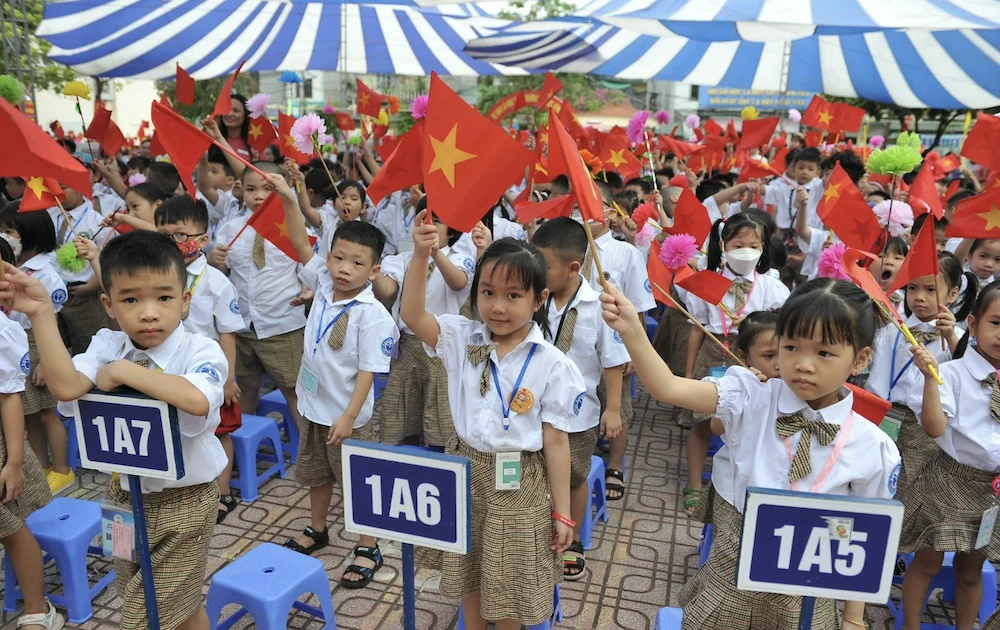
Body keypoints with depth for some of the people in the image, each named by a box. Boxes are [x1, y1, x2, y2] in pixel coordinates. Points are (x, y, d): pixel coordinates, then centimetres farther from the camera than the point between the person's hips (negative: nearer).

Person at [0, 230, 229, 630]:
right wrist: (41, 313, -25)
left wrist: (125, 371, -31)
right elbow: (66, 386, -22)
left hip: (183, 500, -5)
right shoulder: (108, 346, -5)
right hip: (125, 494, 5)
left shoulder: (200, 351, -20)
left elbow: (197, 400, -41)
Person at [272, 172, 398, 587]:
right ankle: (317, 530, 47)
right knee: (315, 474, 25)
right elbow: (301, 244, -3)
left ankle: (368, 550, 26)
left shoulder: (372, 316, -23)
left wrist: (348, 417, -22)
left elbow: (368, 371, -22)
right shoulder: (323, 284, -4)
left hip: (348, 416, -7)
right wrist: (288, 199, -13)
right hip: (313, 406, 7)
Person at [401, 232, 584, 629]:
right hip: (465, 473, 3)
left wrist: (561, 512, -5)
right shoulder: (462, 340, -5)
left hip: (518, 485, -3)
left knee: (509, 577, 14)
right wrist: (421, 256, -31)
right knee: (467, 569, 21)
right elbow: (412, 315, -18)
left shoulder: (551, 365, -14)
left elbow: (556, 441, -10)